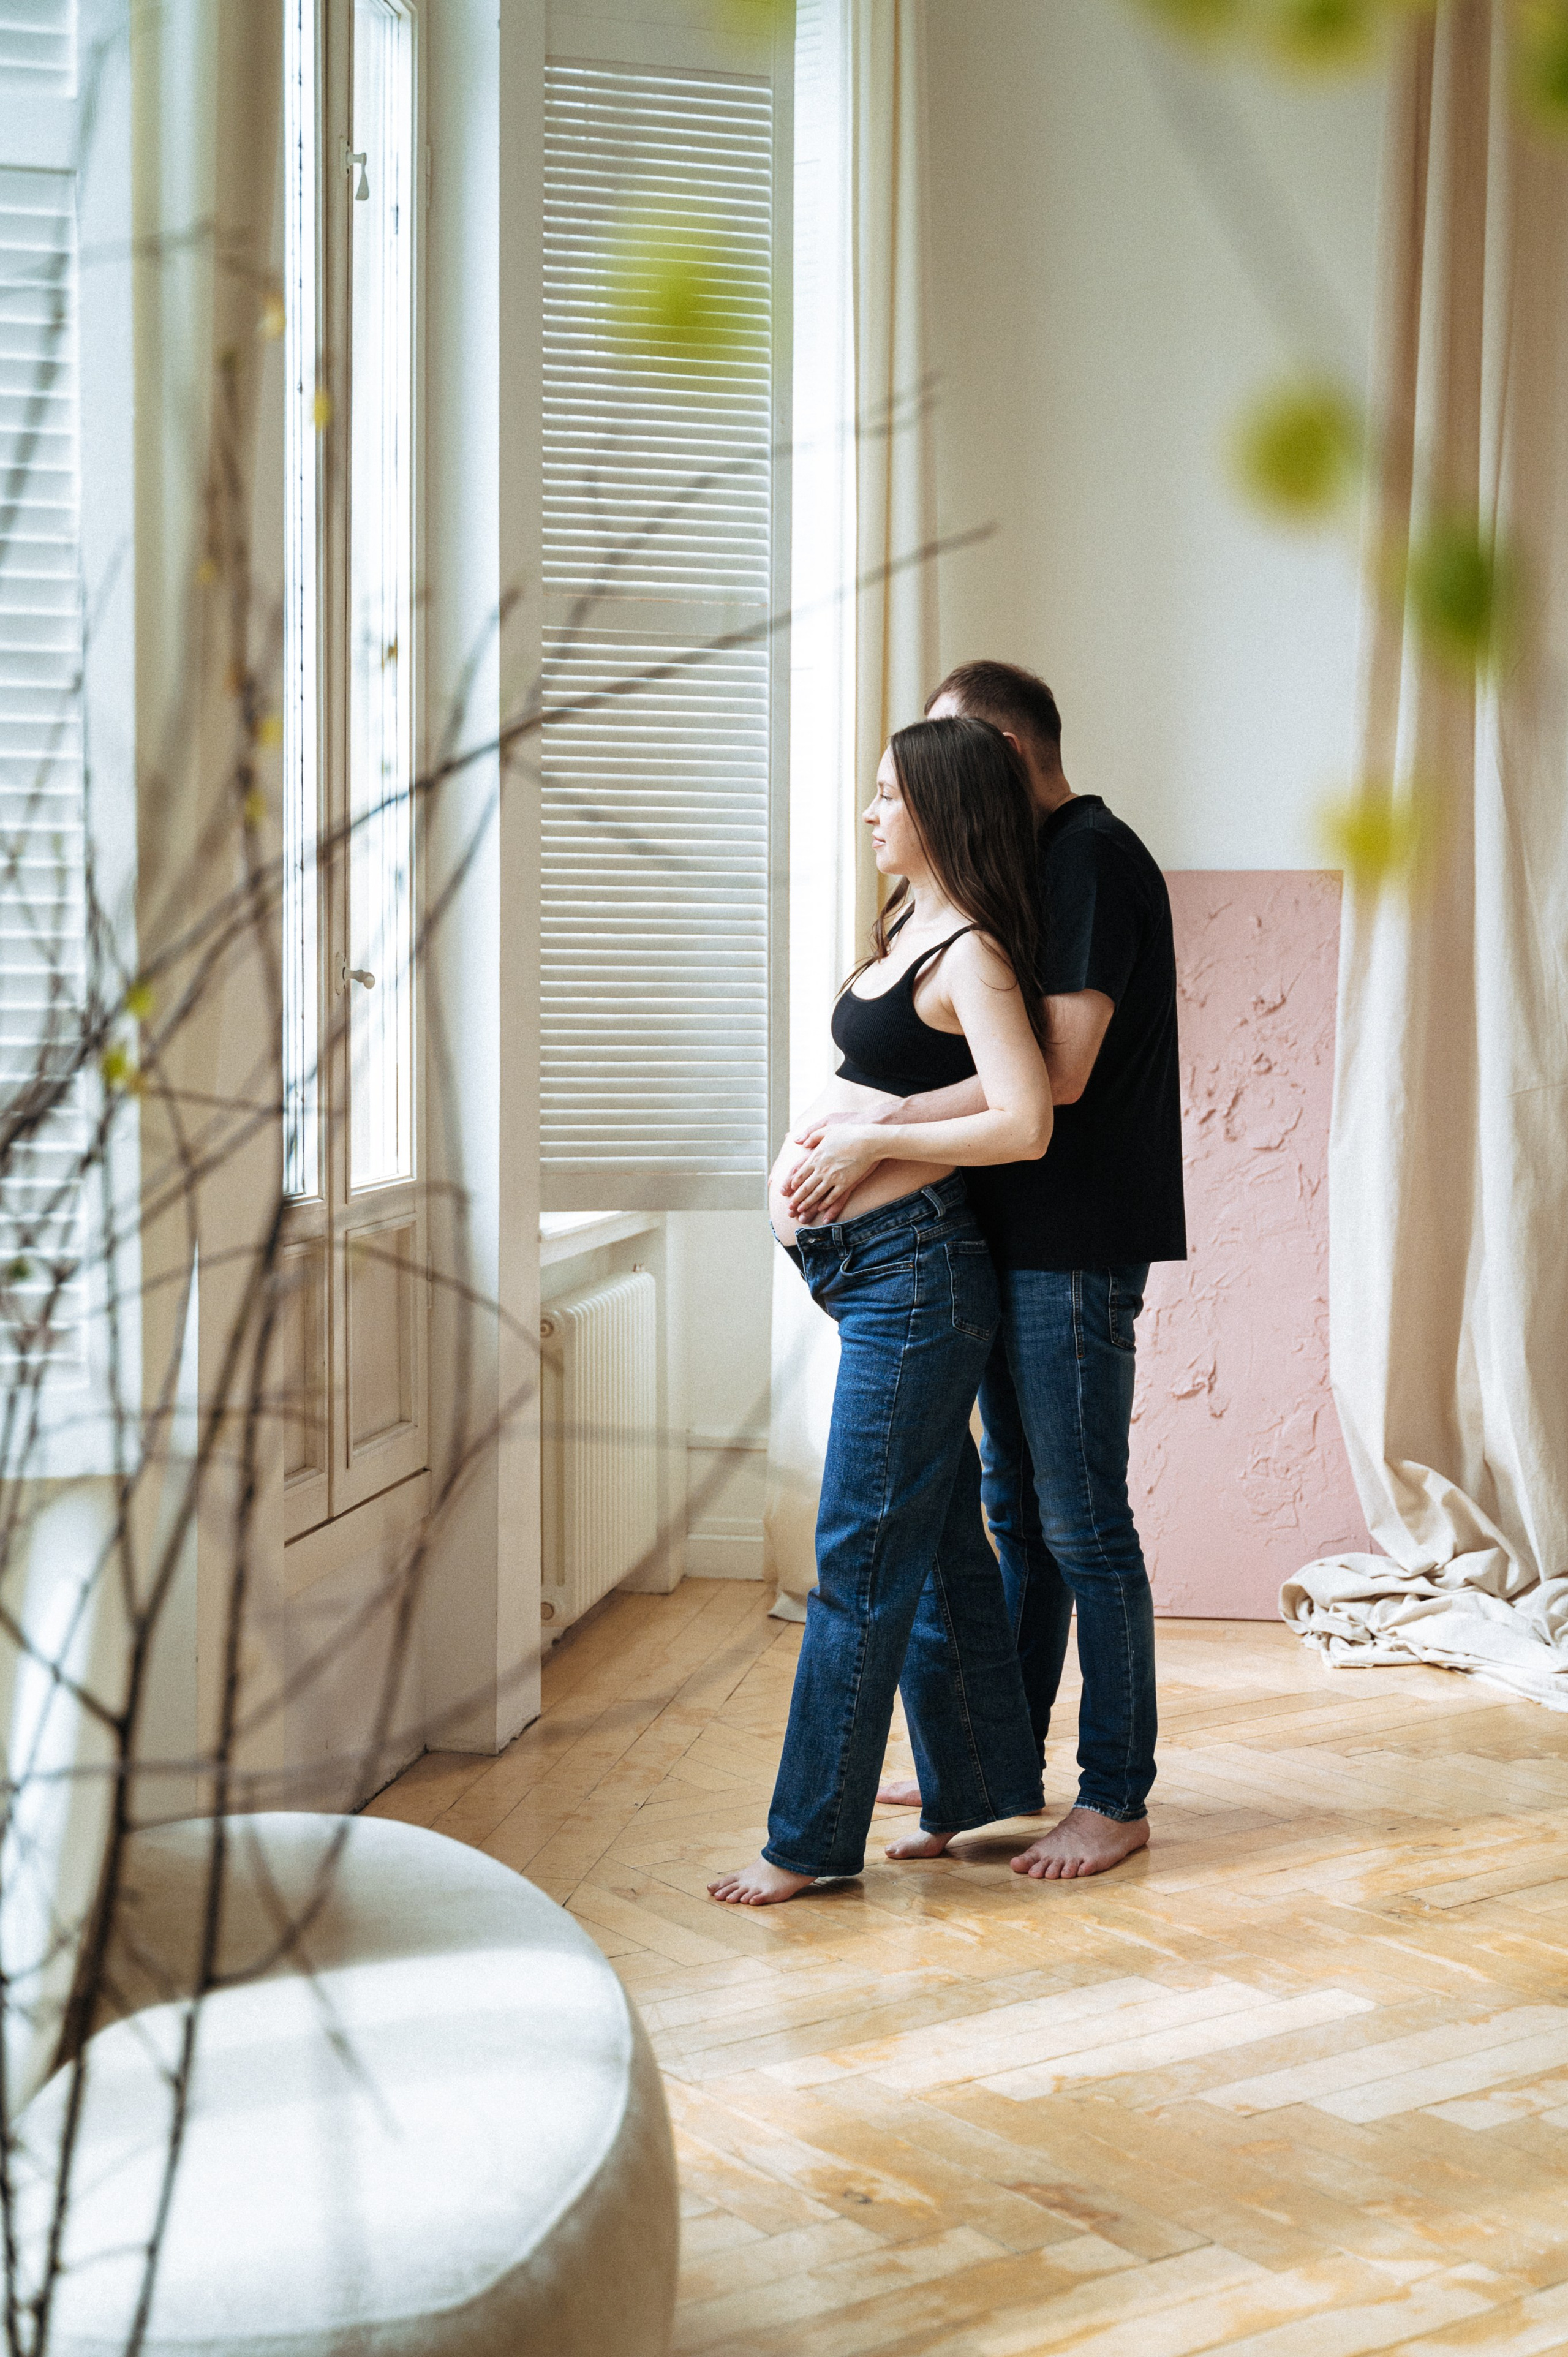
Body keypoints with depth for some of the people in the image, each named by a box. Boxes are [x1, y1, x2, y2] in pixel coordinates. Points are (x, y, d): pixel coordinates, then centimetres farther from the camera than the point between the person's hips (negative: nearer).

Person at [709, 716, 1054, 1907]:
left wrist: (870, 1138, -17)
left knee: (863, 1553, -4)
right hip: (873, 1267, 10)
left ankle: (812, 1839, 4)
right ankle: (985, 1785, 27)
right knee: (936, 1538, 15)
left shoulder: (971, 957, -14)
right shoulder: (907, 929, 14)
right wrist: (799, 1153, 9)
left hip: (916, 1269, -10)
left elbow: (1025, 1124, -24)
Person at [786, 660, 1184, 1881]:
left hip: (1075, 1250, -10)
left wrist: (878, 1135, -23)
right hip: (1017, 1241, 10)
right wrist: (860, 1127, 7)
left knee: (1083, 1526, -3)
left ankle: (1118, 1797, 6)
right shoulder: (1043, 863, 17)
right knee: (1018, 1509, 16)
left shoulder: (1094, 857, -14)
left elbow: (1058, 1070, -24)